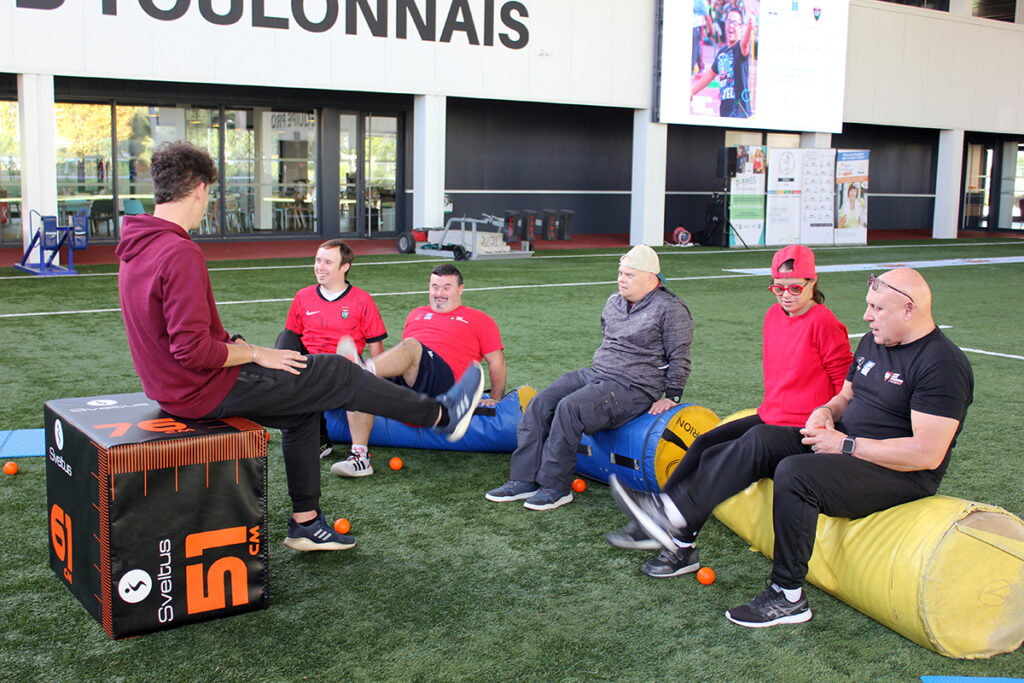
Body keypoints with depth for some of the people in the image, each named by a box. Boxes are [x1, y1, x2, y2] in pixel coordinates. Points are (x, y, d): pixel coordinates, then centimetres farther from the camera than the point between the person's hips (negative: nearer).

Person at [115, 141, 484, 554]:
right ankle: (441, 415, 16)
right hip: (204, 390, -10)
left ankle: (305, 522, 27)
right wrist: (256, 354, -14)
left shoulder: (137, 248, 7)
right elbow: (191, 349, -28)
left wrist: (230, 344, 8)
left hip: (170, 387, 10)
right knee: (336, 373, 1)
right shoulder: (181, 253, -25)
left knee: (303, 408, 22)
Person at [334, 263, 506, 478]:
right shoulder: (417, 314, 36)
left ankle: (366, 370, -66)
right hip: (401, 380, 5)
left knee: (411, 346, -35)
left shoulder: (479, 320, 23)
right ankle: (360, 457, -30)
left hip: (443, 381, -5)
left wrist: (496, 399, 11)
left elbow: (496, 360, 18)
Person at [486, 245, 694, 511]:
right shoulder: (614, 302, 16)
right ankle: (524, 480, -12)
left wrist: (671, 397, -6)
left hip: (632, 388, -8)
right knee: (541, 404, -12)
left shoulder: (670, 309, -6)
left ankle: (556, 487, -20)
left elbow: (679, 357, -5)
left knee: (569, 408, -29)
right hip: (594, 374, 8)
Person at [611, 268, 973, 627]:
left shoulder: (942, 365, -18)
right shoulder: (873, 342, 11)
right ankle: (675, 515, -17)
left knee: (794, 473, -31)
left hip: (900, 474, -9)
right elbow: (846, 395, 24)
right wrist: (826, 412, -1)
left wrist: (846, 445, -21)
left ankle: (788, 597, -18)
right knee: (761, 440, -9)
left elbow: (927, 454, -25)